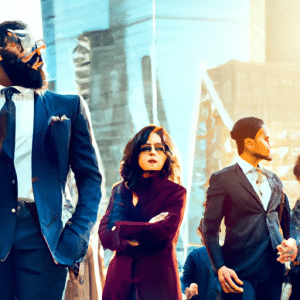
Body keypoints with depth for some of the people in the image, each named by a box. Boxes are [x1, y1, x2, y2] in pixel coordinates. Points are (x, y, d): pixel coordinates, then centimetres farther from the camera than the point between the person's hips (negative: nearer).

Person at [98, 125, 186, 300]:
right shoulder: (120, 191, 12)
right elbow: (104, 233, 3)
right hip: (121, 277, 3)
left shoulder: (175, 192, 2)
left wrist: (121, 228, -5)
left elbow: (166, 229, -12)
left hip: (158, 277, -2)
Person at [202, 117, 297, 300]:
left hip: (274, 266, 6)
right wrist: (220, 267, -15)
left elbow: (287, 220, 22)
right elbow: (210, 230, -5)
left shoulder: (274, 180, 16)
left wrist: (292, 241, 1)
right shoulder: (222, 180, -3)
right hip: (241, 270, -6)